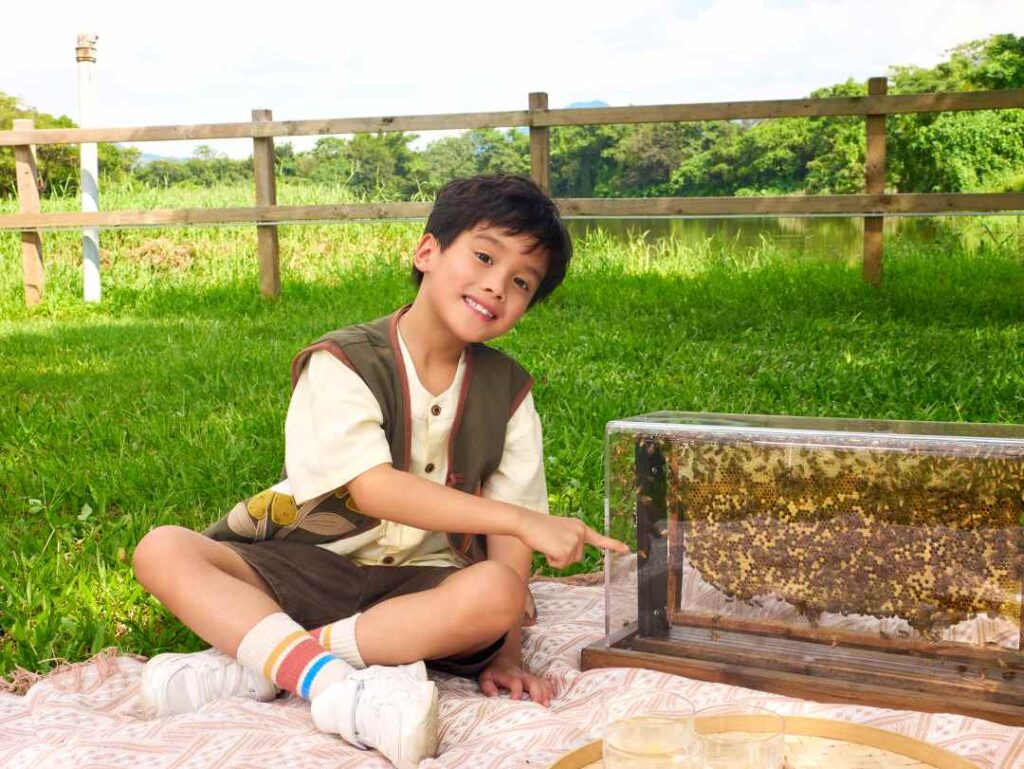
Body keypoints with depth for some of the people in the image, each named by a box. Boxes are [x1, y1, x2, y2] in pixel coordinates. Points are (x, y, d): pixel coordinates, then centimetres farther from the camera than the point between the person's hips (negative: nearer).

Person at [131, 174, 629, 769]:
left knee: (498, 590, -34)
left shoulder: (508, 391, 4)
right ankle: (332, 682, -43)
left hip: (424, 586, 1)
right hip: (310, 567, -1)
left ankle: (253, 664, -28)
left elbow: (506, 530, -1)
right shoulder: (341, 363, -8)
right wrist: (525, 520, -28)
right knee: (162, 550, -23)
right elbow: (373, 488, -21)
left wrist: (505, 651, -16)